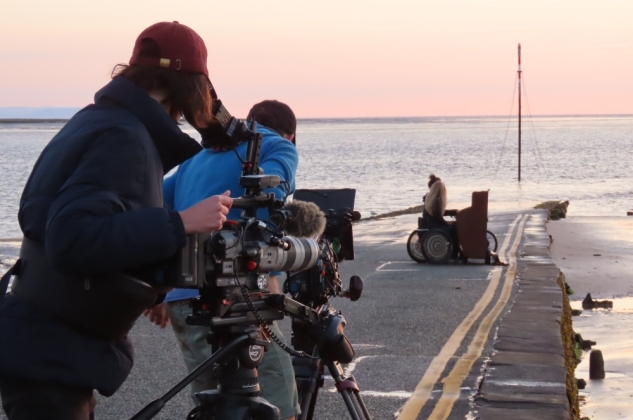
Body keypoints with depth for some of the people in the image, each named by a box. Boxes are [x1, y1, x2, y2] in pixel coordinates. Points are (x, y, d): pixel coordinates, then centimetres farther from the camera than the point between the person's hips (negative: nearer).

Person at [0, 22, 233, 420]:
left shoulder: (100, 120, 11)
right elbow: (73, 240, -30)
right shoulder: (124, 137, -18)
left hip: (54, 355, 10)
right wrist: (179, 224, -28)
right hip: (49, 359, -10)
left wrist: (149, 291, 23)